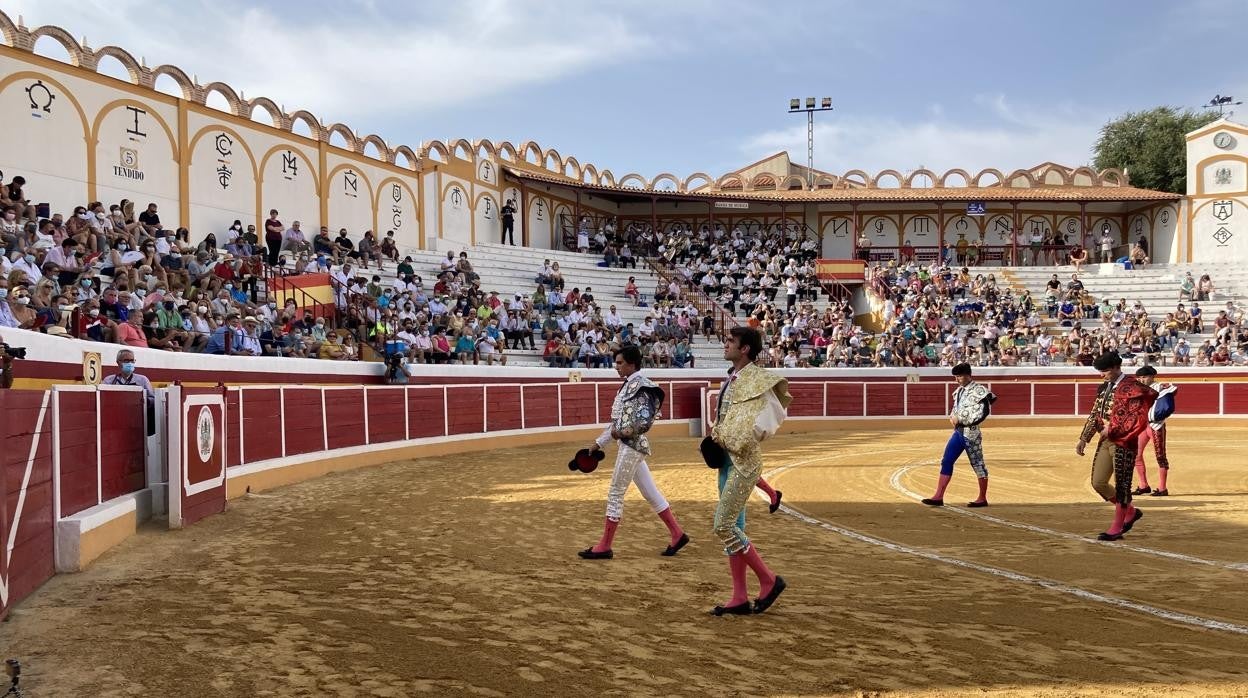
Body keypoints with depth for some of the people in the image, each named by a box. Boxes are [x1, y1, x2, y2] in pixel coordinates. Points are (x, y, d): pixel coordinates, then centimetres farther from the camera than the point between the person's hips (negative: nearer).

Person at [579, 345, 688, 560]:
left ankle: (604, 547, 3)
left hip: (632, 445, -10)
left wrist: (623, 432, -18)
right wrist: (599, 442, 19)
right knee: (650, 493, 12)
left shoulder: (639, 385, -13)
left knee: (615, 494, -4)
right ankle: (677, 534, 17)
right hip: (631, 445, 10)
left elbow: (645, 419, -23)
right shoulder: (628, 385, 16)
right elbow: (617, 420, 20)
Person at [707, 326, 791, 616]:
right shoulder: (731, 378, 12)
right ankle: (740, 598, 17)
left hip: (743, 461, -9)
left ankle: (769, 580, 4)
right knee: (733, 526, 10)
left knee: (723, 525, -11)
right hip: (727, 461, 9)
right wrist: (717, 433, 6)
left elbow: (768, 420, -24)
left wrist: (731, 439, -16)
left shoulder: (757, 378, -14)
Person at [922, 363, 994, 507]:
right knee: (946, 462, 5)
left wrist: (960, 419, -17)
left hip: (971, 433, -8)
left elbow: (980, 415, -19)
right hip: (958, 432, 8)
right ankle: (938, 497, 7)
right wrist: (953, 416, 1)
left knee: (978, 465, 3)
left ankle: (982, 499, 15)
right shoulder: (960, 391, 11)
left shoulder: (979, 390, -13)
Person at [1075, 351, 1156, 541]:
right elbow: (1094, 415, 17)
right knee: (1098, 483, 7)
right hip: (1105, 441, 8)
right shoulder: (1104, 388, 12)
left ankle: (1117, 528, 11)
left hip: (1123, 443, -8)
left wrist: (1112, 429, -15)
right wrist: (1083, 439, 13)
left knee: (1122, 485, 0)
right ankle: (1130, 511, 27)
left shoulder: (1131, 388, -13)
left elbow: (1137, 419, -18)